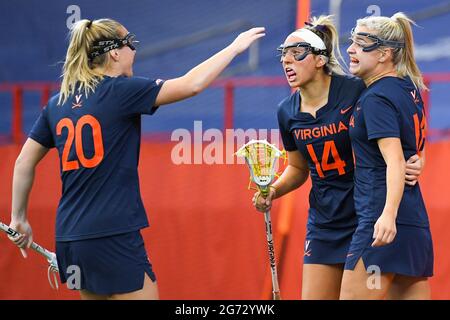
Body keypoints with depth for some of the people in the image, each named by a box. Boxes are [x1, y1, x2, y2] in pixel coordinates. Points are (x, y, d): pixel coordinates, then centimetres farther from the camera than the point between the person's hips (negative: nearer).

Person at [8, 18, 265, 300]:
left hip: (69, 238, 7)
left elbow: (24, 163, 13)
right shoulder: (120, 91, -9)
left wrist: (19, 218, 22)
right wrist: (235, 47, 0)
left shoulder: (58, 104, 9)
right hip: (113, 235, -7)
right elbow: (191, 85, -11)